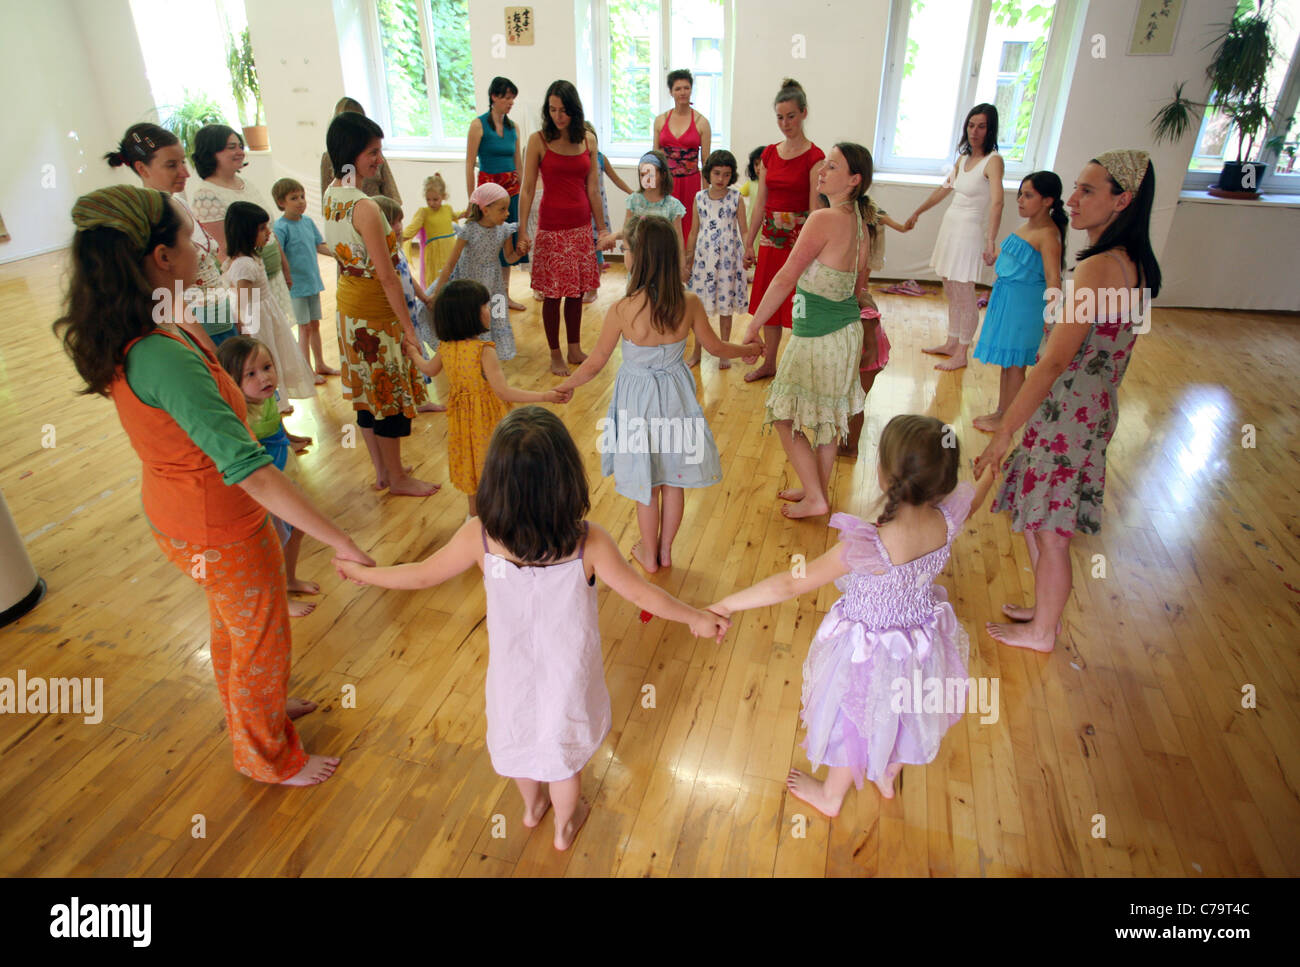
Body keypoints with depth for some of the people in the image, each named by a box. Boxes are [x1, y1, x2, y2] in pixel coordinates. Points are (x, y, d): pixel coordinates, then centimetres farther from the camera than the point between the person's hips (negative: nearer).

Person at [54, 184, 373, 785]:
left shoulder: (125, 335, -6)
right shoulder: (165, 357, -36)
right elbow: (245, 467, -42)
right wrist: (340, 541, -41)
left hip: (176, 509, 9)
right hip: (221, 528, -9)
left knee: (231, 624, 31)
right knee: (261, 642, 16)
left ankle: (250, 710, 58)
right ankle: (269, 757, 41)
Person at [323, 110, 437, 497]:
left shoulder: (332, 194, 4)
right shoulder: (365, 208, -24)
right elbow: (386, 277, -22)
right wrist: (409, 327, -19)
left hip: (349, 300, 9)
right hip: (375, 309, -9)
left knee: (368, 389, 17)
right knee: (390, 391, 4)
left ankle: (382, 471, 31)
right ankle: (398, 479, 18)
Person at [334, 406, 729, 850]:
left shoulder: (479, 536, -27)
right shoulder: (589, 543, -31)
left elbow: (423, 575, -11)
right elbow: (643, 595, -20)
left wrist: (361, 572, 7)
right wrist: (696, 617, -3)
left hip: (512, 673, 2)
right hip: (566, 677, -2)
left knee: (520, 738, 31)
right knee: (564, 749, 25)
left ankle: (532, 806, 61)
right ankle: (564, 826, 53)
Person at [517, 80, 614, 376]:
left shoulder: (588, 141, 4)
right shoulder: (538, 140, -5)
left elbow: (592, 190, 8)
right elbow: (527, 189, -5)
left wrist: (602, 229, 9)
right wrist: (523, 231, -11)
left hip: (581, 226, 4)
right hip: (552, 226, -3)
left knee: (576, 291, 12)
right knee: (553, 293, 2)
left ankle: (575, 349, 26)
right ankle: (555, 355, 16)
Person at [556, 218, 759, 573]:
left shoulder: (621, 310, -22)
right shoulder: (689, 303, -13)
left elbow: (595, 363, -12)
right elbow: (716, 347, 2)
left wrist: (563, 387, 6)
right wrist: (748, 350, 22)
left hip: (638, 399, -2)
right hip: (676, 395, 3)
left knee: (646, 480, 16)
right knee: (674, 479, 19)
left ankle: (649, 554, 34)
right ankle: (665, 549, 37)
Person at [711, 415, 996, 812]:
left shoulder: (868, 547, -40)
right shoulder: (947, 519, -23)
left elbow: (790, 585, -34)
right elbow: (973, 497, 3)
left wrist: (726, 605, -24)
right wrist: (992, 470, 25)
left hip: (870, 649, -5)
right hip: (922, 639, 6)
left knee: (854, 724, 23)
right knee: (902, 714, 33)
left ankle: (830, 796, 53)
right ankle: (888, 778, 63)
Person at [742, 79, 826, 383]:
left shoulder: (814, 156, -9)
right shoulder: (770, 153, 8)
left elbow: (815, 208, -14)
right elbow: (760, 201, 11)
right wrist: (748, 241, 10)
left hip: (799, 236, -6)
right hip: (771, 235, 6)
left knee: (797, 304, 1)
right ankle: (768, 363, 27)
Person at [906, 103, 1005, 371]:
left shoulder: (993, 160, -14)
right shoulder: (963, 158, 10)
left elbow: (996, 202, -26)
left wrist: (991, 242, -37)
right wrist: (917, 213, 33)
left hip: (969, 231, -8)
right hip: (950, 226, 8)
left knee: (964, 295, -3)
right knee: (951, 293, 14)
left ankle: (961, 354, 6)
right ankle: (951, 343, 26)